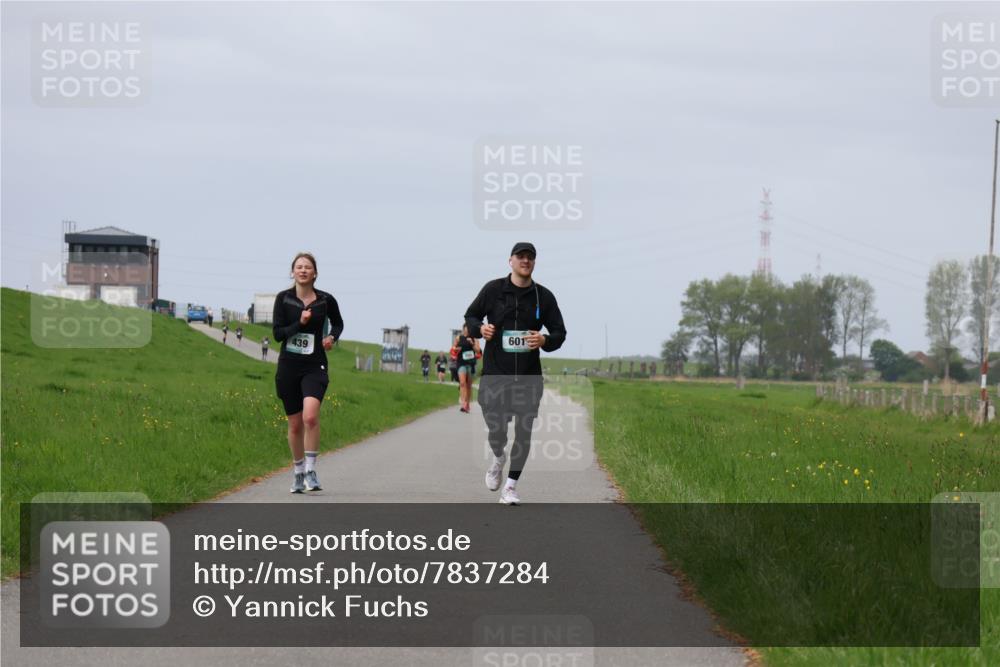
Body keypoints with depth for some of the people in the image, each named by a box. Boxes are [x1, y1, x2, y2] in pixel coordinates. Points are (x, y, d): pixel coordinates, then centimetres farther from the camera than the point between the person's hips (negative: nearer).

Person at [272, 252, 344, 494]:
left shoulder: (326, 300, 1)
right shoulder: (283, 299, 0)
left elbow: (338, 323, 20)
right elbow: (277, 333, -6)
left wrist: (332, 337, 0)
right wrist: (300, 323, -19)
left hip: (315, 367, -1)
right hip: (288, 366, 1)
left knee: (310, 416, -23)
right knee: (295, 424, 8)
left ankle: (310, 470, -15)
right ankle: (298, 472, 24)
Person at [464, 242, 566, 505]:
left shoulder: (544, 296, 4)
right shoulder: (493, 289, 2)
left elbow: (560, 333, 9)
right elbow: (470, 316, 12)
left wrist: (545, 340, -14)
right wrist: (480, 328, -11)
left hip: (529, 376, 1)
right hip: (495, 373, -1)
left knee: (524, 432, -1)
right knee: (496, 430, -5)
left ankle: (511, 486, 11)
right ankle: (498, 458, 31)